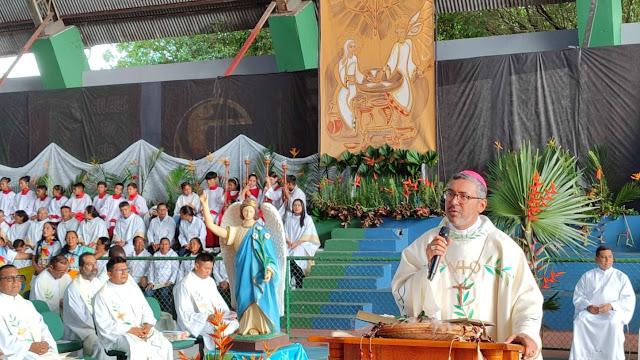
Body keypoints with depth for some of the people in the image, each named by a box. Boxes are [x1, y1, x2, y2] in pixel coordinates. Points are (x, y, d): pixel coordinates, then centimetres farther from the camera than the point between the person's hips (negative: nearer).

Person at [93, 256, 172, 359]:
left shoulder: (132, 286, 16)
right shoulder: (102, 295, -3)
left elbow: (146, 309, 17)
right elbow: (104, 324, -10)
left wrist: (147, 325, -5)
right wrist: (131, 330, -17)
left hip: (141, 329, 5)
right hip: (117, 334, -5)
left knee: (165, 345, -21)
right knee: (139, 348, -36)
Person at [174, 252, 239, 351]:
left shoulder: (210, 281, 13)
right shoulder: (184, 285, -12)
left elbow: (219, 302, 17)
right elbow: (185, 314, -15)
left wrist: (228, 314, -5)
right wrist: (207, 317, -26)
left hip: (213, 318, 7)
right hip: (195, 323, -7)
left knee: (235, 323, -16)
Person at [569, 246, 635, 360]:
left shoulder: (621, 277, 10)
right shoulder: (587, 276, 15)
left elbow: (629, 299, 1)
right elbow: (578, 296, 10)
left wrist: (611, 306, -15)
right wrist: (588, 306, -11)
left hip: (613, 312, -1)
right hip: (590, 311, 1)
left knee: (614, 323, -36)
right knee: (580, 321, -31)